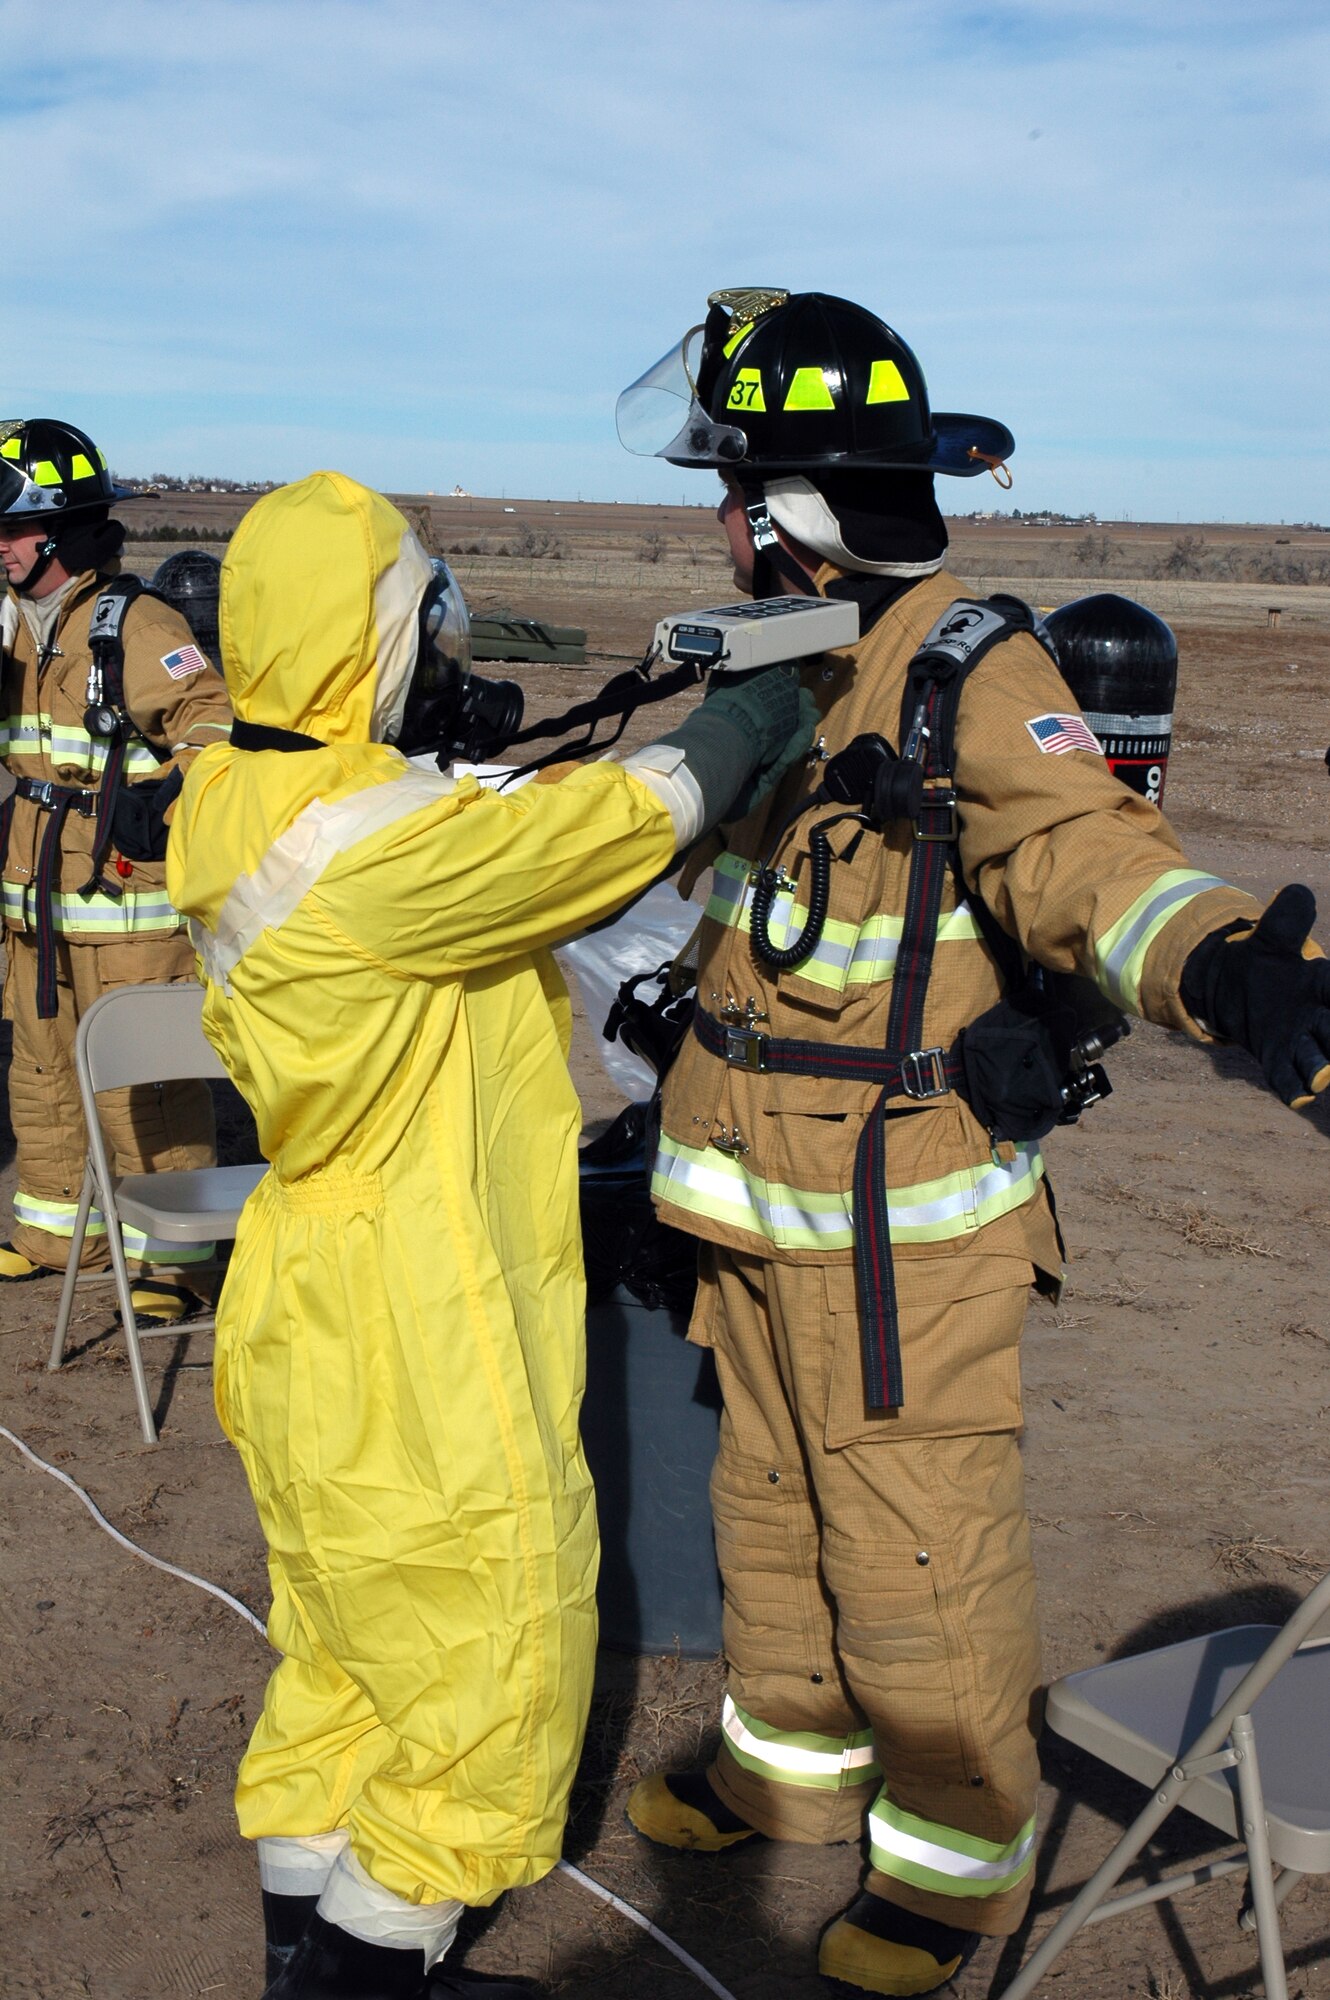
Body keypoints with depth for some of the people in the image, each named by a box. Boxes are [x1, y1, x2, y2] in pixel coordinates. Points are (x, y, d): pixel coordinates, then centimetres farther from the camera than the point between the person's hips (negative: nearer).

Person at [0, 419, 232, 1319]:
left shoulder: (137, 627, -14)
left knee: (144, 1086, -3)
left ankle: (171, 1255, 8)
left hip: (126, 900, -9)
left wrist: (161, 802, -29)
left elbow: (218, 726, -18)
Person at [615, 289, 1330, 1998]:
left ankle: (959, 1862, 26)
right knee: (772, 1508, 23)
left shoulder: (969, 666, -19)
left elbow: (1085, 851, -32)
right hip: (769, 1201, 9)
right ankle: (789, 1764, 44)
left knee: (913, 1552, 4)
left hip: (903, 1218, -9)